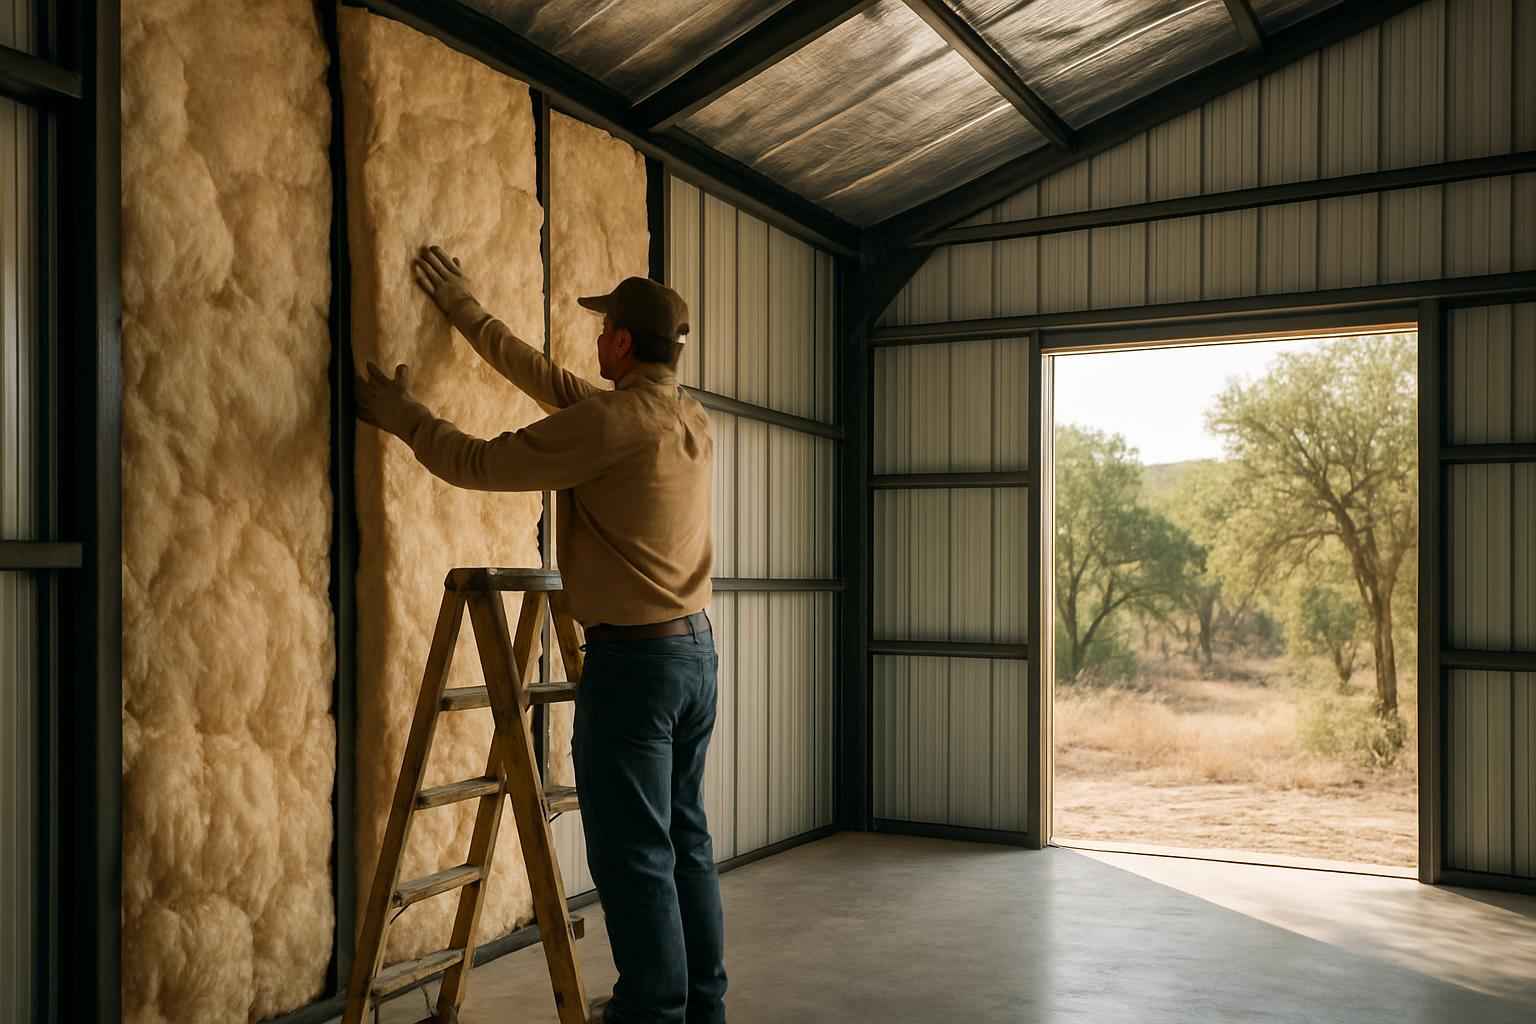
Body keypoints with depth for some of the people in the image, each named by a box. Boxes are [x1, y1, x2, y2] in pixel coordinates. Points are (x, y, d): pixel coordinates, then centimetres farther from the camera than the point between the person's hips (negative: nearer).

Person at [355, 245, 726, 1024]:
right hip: (695, 648, 9)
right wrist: (467, 314, 28)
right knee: (685, 842, 15)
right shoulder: (692, 420, 10)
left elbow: (478, 464, -8)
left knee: (634, 856, -1)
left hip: (633, 657, -9)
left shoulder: (612, 421, -16)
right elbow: (555, 385, 21)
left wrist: (399, 413, 10)